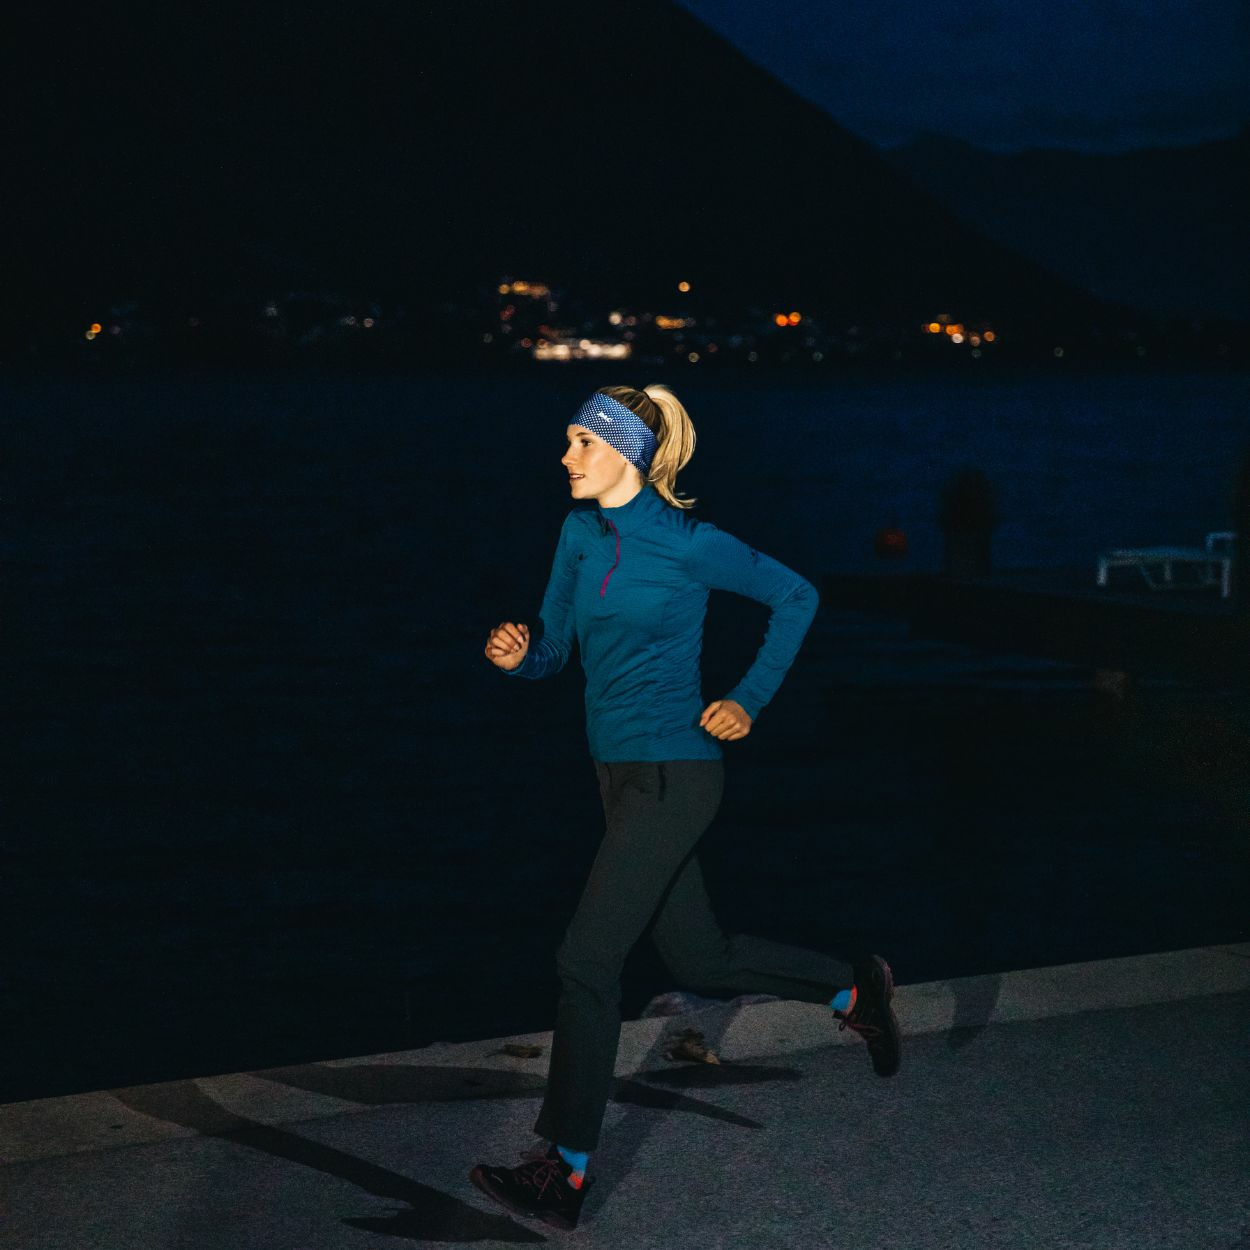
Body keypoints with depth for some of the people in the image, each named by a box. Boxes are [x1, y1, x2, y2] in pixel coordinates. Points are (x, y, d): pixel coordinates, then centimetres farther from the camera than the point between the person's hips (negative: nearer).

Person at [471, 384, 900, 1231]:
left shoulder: (687, 542, -12)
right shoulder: (581, 533, 7)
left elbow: (796, 596, -1)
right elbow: (556, 651, 11)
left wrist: (750, 701, -5)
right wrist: (517, 654, -12)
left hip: (672, 774, -8)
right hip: (622, 773, 8)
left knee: (587, 961, -11)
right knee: (701, 960, 17)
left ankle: (564, 1175, -4)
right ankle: (853, 990, 39)